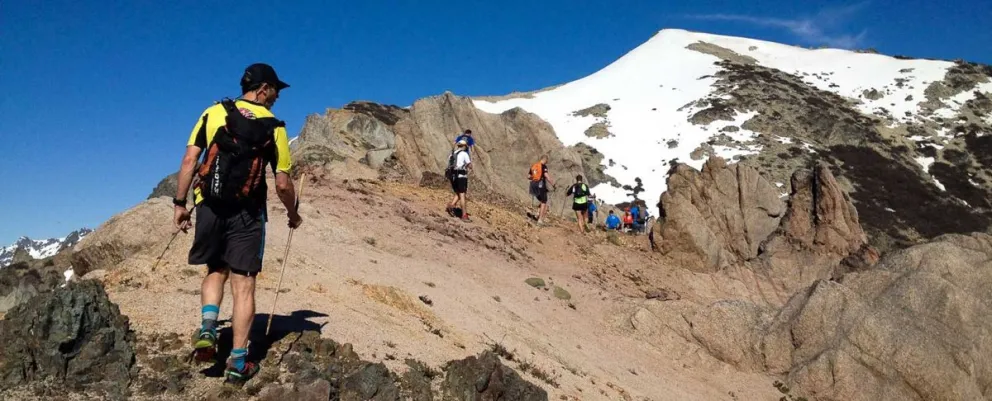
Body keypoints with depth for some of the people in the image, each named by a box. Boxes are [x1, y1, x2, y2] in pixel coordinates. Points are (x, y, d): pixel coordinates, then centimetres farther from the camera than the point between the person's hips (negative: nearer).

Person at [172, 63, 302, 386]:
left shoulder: (214, 113, 3)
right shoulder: (274, 128, -3)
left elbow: (189, 161, -1)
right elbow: (283, 184, -3)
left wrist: (180, 204, 6)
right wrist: (293, 214, 14)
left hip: (209, 208, 3)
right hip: (247, 215, -2)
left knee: (215, 272, 23)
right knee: (243, 285, 4)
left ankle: (207, 328, 1)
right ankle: (238, 362, 6)